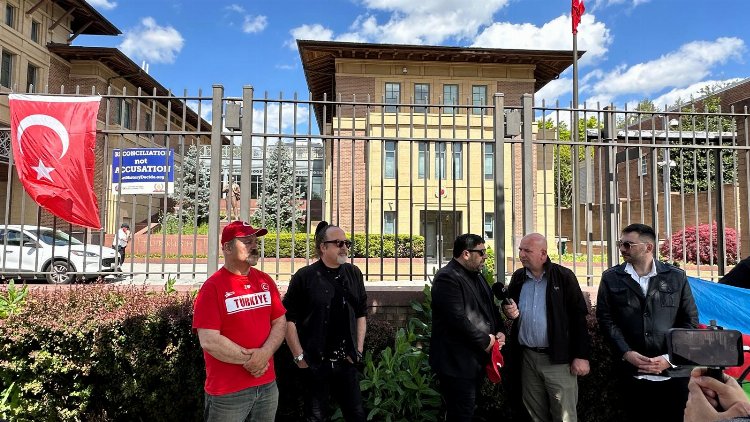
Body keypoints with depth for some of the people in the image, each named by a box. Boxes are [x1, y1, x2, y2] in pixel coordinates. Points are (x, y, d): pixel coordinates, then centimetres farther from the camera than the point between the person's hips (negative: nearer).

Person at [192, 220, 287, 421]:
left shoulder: (265, 281, 5)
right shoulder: (212, 287, -12)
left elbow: (280, 323, 4)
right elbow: (209, 341, -18)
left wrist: (264, 354, -13)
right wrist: (249, 359, -13)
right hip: (227, 393, -5)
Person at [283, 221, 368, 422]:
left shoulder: (354, 274, 4)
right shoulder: (304, 276, -10)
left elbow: (361, 313, 11)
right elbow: (289, 318, -8)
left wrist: (358, 349, 6)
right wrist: (299, 356, -9)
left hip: (346, 361, 4)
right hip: (314, 364, -3)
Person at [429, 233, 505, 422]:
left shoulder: (477, 276, 15)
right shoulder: (447, 278, -17)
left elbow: (491, 308, 21)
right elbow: (459, 319, -24)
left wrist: (498, 332, 3)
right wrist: (485, 341, -14)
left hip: (477, 361, 9)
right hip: (457, 364, -9)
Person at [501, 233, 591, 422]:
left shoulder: (564, 276, -8)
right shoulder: (518, 277, 6)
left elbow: (579, 316, -8)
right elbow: (509, 306, 19)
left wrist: (581, 356, -11)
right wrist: (509, 310, -6)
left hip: (558, 358, -4)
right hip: (526, 357, 5)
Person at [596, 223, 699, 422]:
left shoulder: (677, 277, 6)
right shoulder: (611, 278, 5)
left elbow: (690, 321, 4)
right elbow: (606, 319, 0)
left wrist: (669, 358, -6)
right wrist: (627, 353, -11)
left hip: (673, 372, 0)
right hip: (631, 374, 0)